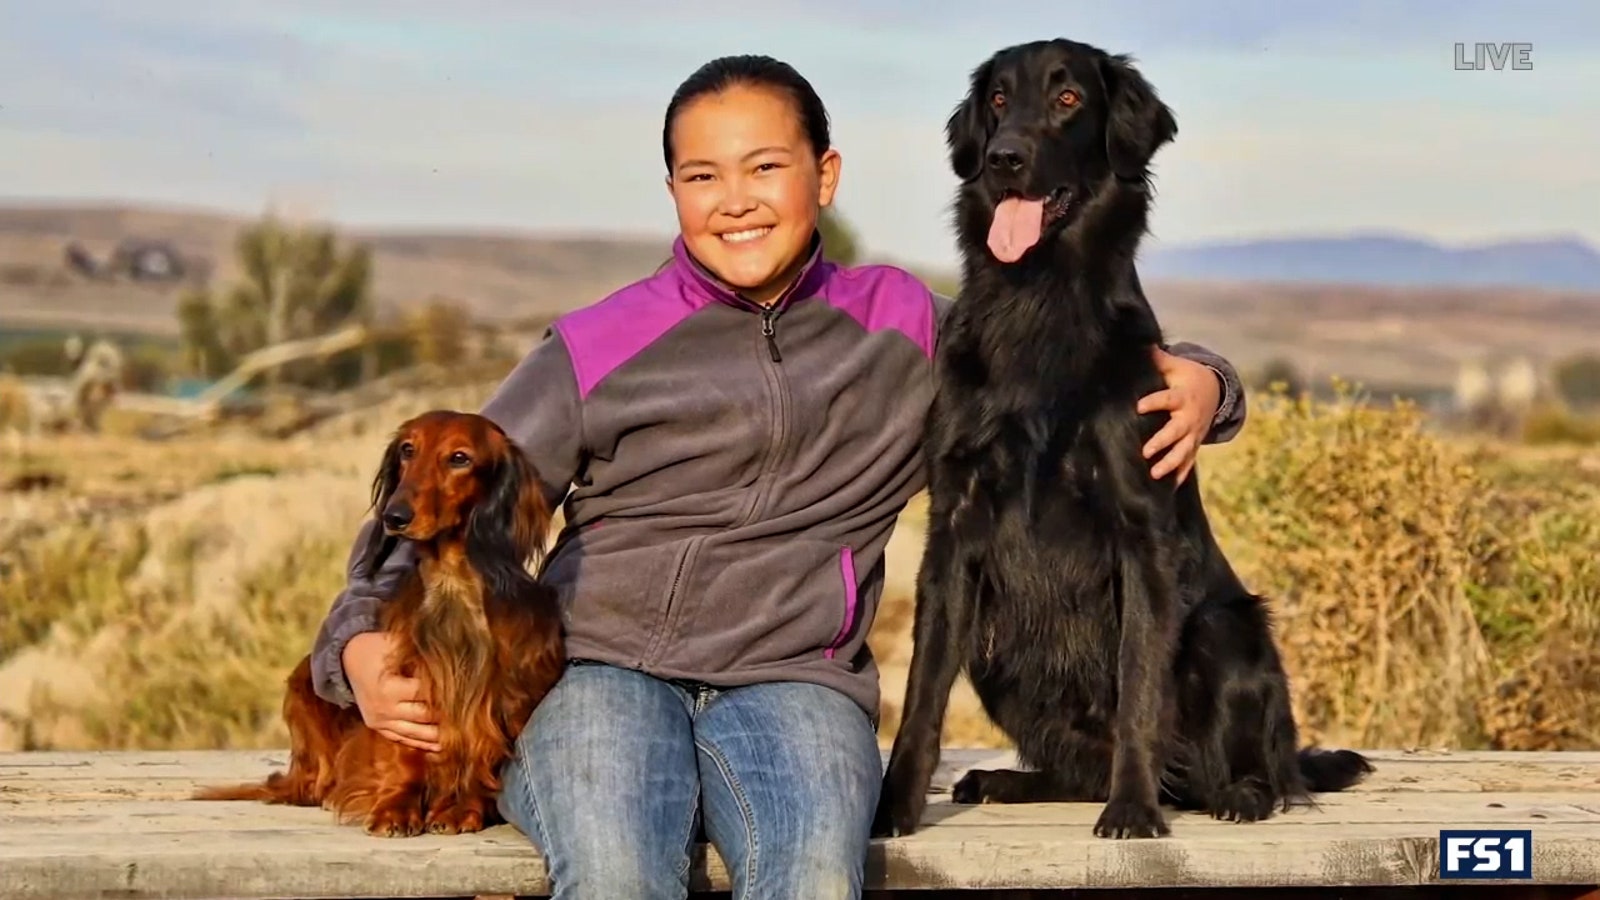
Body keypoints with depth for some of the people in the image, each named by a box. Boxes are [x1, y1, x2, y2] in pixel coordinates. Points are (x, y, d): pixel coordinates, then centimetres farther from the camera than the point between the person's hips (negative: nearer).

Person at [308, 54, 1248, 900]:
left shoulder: (901, 329, 13)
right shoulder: (599, 349, 8)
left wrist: (1196, 380, 1)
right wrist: (361, 643, -7)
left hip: (792, 681, 1)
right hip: (598, 667, -1)